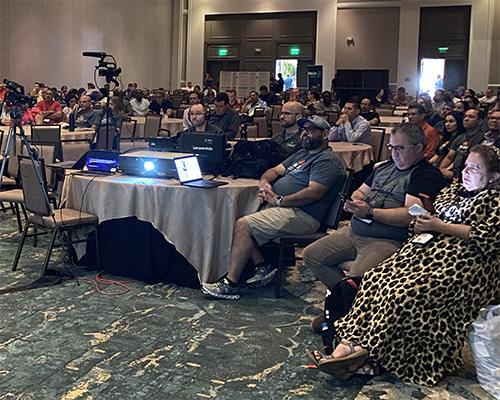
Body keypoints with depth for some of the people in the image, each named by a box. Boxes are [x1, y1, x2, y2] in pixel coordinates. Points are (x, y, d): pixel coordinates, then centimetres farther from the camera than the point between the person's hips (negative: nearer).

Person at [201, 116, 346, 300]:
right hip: (280, 208, 11)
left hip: (300, 215, -11)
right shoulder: (301, 154, 24)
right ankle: (262, 266, 0)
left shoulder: (327, 160, -7)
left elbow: (314, 192, -21)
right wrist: (264, 182, -2)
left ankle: (230, 284, -18)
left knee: (243, 225, -22)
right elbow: (275, 170, 23)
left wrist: (279, 200, -18)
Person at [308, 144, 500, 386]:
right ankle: (349, 344, -28)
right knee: (377, 278, -20)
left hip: (464, 261, -7)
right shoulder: (450, 192, 26)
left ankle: (363, 349, -26)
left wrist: (442, 227, -11)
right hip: (428, 248, 7)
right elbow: (417, 227, 27)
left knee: (407, 292, -30)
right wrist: (420, 224, 2)